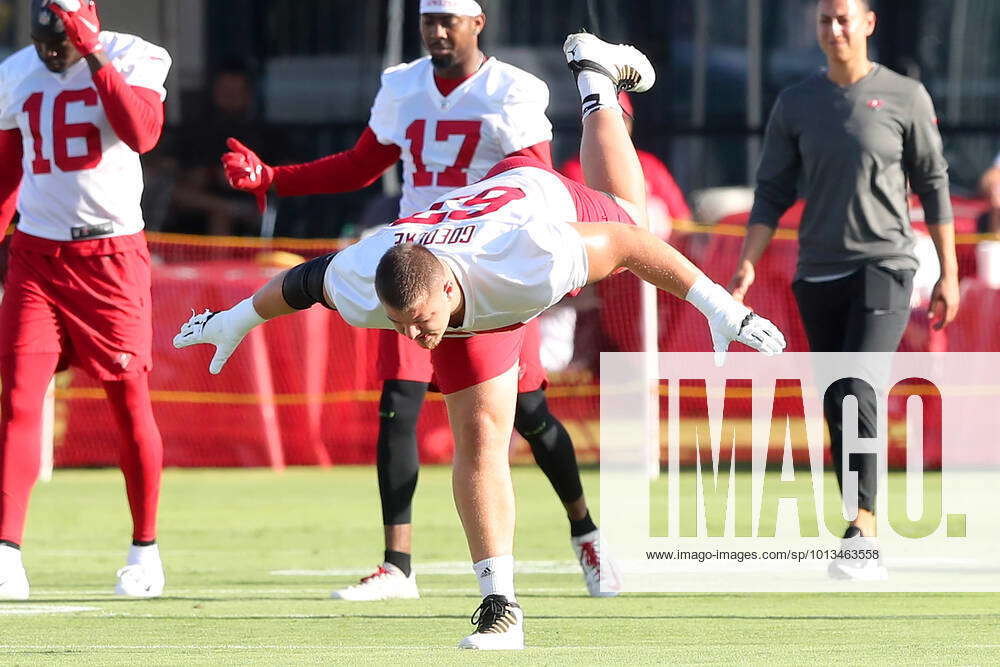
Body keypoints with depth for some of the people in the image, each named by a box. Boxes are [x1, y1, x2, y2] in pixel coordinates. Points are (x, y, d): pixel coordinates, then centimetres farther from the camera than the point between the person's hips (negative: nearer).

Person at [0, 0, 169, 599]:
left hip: (112, 253, -3)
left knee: (129, 400, 1)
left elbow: (143, 133, -24)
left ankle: (146, 550, 16)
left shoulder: (132, 59, -6)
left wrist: (95, 58, -24)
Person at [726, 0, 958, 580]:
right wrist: (746, 268, -6)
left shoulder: (905, 98, -1)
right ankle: (865, 547, 13)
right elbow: (773, 196, 7)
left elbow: (934, 186, 4)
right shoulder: (795, 105, 7)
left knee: (857, 397, -21)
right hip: (819, 273, 4)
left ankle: (863, 537, -29)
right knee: (836, 410, 6)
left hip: (884, 269, -4)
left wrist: (949, 274, 2)